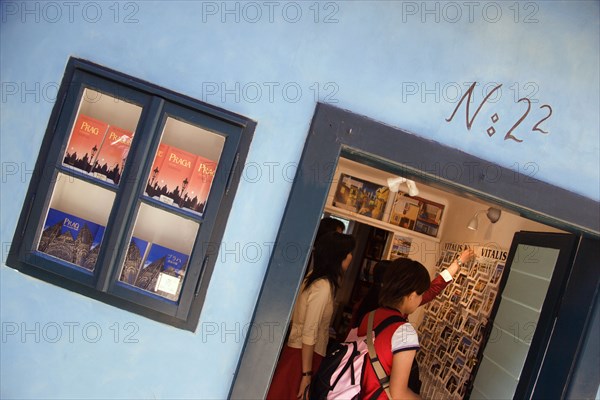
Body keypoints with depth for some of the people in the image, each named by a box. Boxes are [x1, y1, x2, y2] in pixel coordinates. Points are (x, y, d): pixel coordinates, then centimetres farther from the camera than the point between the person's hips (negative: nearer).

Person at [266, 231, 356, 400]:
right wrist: (306, 374, -19)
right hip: (304, 355, -8)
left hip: (297, 350, 8)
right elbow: (309, 333, -22)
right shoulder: (323, 286, -20)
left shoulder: (312, 277, 5)